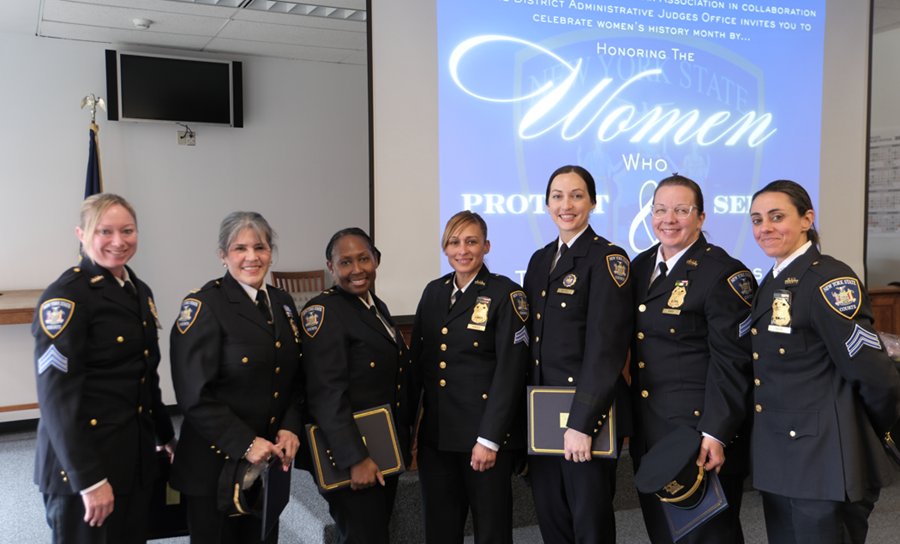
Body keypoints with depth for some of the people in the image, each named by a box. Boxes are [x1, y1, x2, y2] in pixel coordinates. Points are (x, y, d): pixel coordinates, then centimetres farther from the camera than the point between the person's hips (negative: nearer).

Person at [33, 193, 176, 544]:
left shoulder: (139, 292, 10)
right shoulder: (65, 298, -14)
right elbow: (57, 395, -18)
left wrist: (166, 436, 22)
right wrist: (89, 478, -19)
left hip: (136, 460, 7)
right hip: (81, 464, -7)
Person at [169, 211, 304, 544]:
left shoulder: (283, 303, 8)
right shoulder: (203, 305, -11)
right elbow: (195, 395, -16)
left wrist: (290, 429, -3)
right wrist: (245, 444, -19)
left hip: (273, 460, 6)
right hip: (218, 462, -6)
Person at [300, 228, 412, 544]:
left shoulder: (377, 307, 12)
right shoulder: (323, 312, -15)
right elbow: (327, 395, -22)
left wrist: (403, 446, 17)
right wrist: (355, 459, -24)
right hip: (350, 454, -8)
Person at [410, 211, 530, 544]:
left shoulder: (506, 294, -7)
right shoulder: (434, 292, 10)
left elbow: (510, 370, -12)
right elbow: (418, 362, 13)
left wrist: (489, 439, -15)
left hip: (484, 433, -5)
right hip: (435, 434, 5)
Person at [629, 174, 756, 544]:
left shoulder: (724, 273, -12)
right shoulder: (640, 267, 10)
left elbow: (732, 362, -15)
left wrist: (715, 434, -21)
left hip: (701, 432, -7)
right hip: (647, 435, 7)